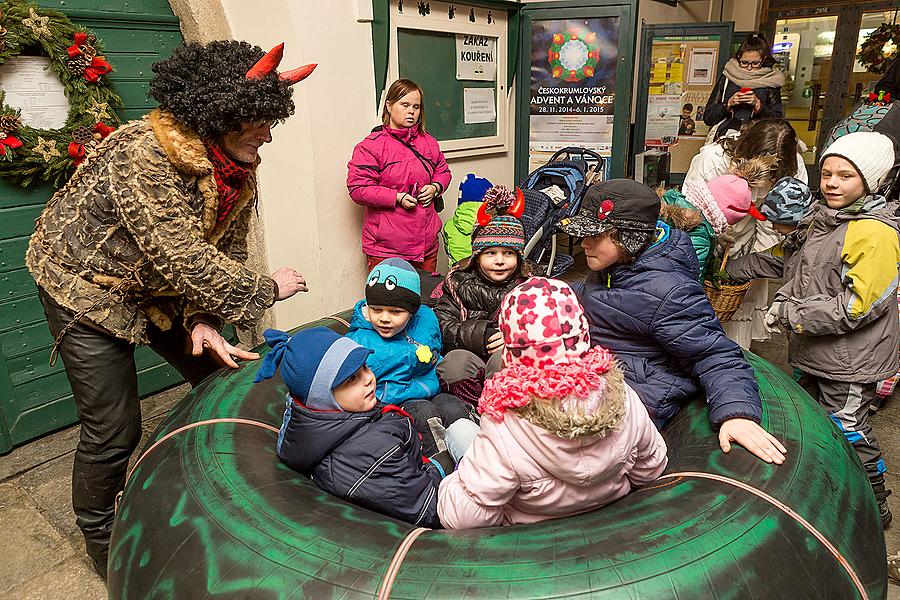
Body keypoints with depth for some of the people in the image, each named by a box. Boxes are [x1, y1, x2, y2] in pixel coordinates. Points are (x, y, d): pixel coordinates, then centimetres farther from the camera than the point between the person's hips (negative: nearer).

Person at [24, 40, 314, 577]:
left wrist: (204, 321, -22)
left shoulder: (239, 170, -9)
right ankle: (100, 538, 26)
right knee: (115, 430, -4)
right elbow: (182, 260, -37)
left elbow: (227, 251, -7)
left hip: (158, 287, 7)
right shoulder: (146, 154, -34)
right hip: (85, 286, -7)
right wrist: (266, 289, -26)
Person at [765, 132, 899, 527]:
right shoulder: (825, 219, 8)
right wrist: (783, 301, -1)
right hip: (816, 353, 9)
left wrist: (793, 315, -21)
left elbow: (857, 306, -25)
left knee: (848, 429, 4)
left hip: (850, 361, -9)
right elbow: (800, 272, 17)